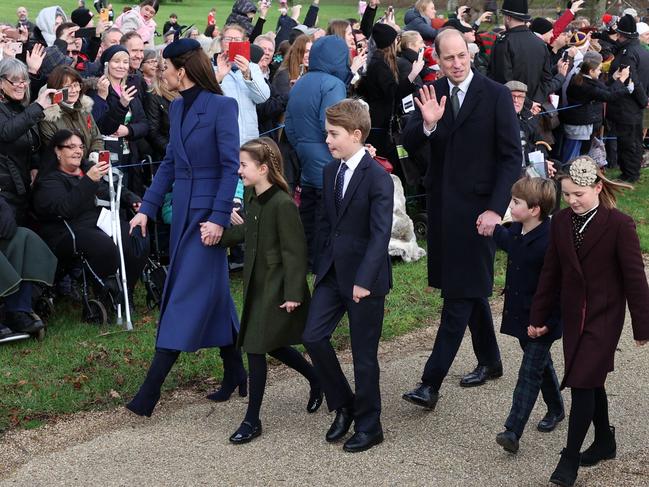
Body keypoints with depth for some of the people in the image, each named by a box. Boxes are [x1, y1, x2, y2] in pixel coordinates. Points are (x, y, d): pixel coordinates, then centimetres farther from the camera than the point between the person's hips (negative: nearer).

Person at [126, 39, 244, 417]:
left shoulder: (222, 106, -12)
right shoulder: (177, 108, 11)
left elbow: (231, 165, -14)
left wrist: (219, 218, -20)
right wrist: (147, 209, 10)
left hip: (209, 210, -8)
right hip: (183, 208, 8)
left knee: (187, 295, -7)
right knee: (213, 292, 14)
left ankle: (151, 391, -7)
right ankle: (235, 374, 25)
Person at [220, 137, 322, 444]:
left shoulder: (283, 204, -21)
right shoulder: (250, 197, 4)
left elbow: (295, 252, -19)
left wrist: (293, 294, -19)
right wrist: (221, 234, 2)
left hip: (276, 288, -8)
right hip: (256, 283, 8)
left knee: (256, 347, -4)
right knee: (270, 344, 16)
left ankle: (252, 421, 7)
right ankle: (317, 379, 39)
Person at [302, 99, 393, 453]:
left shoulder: (378, 178, -16)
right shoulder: (330, 171, 7)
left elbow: (380, 234, -21)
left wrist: (364, 281, -27)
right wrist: (321, 266, 11)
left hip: (365, 279, -7)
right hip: (332, 273, 7)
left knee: (363, 354, 3)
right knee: (313, 337, 0)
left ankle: (368, 426, 19)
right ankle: (343, 404, 21)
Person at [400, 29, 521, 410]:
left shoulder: (496, 95, -8)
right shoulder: (431, 94, 4)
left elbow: (512, 157, -9)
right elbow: (409, 146, -2)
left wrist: (496, 209, -17)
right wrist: (427, 124, -23)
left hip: (477, 206, -5)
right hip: (443, 203, 5)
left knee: (461, 294, -7)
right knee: (470, 287, 17)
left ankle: (431, 384, -9)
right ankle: (490, 361, 34)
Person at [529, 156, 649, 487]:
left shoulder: (619, 224, -14)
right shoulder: (561, 222, 2)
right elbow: (551, 273, 9)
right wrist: (538, 317, 11)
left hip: (604, 317, -5)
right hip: (573, 315, 5)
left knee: (583, 383, -9)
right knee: (592, 382, 16)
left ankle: (570, 460, -2)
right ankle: (605, 441, 35)